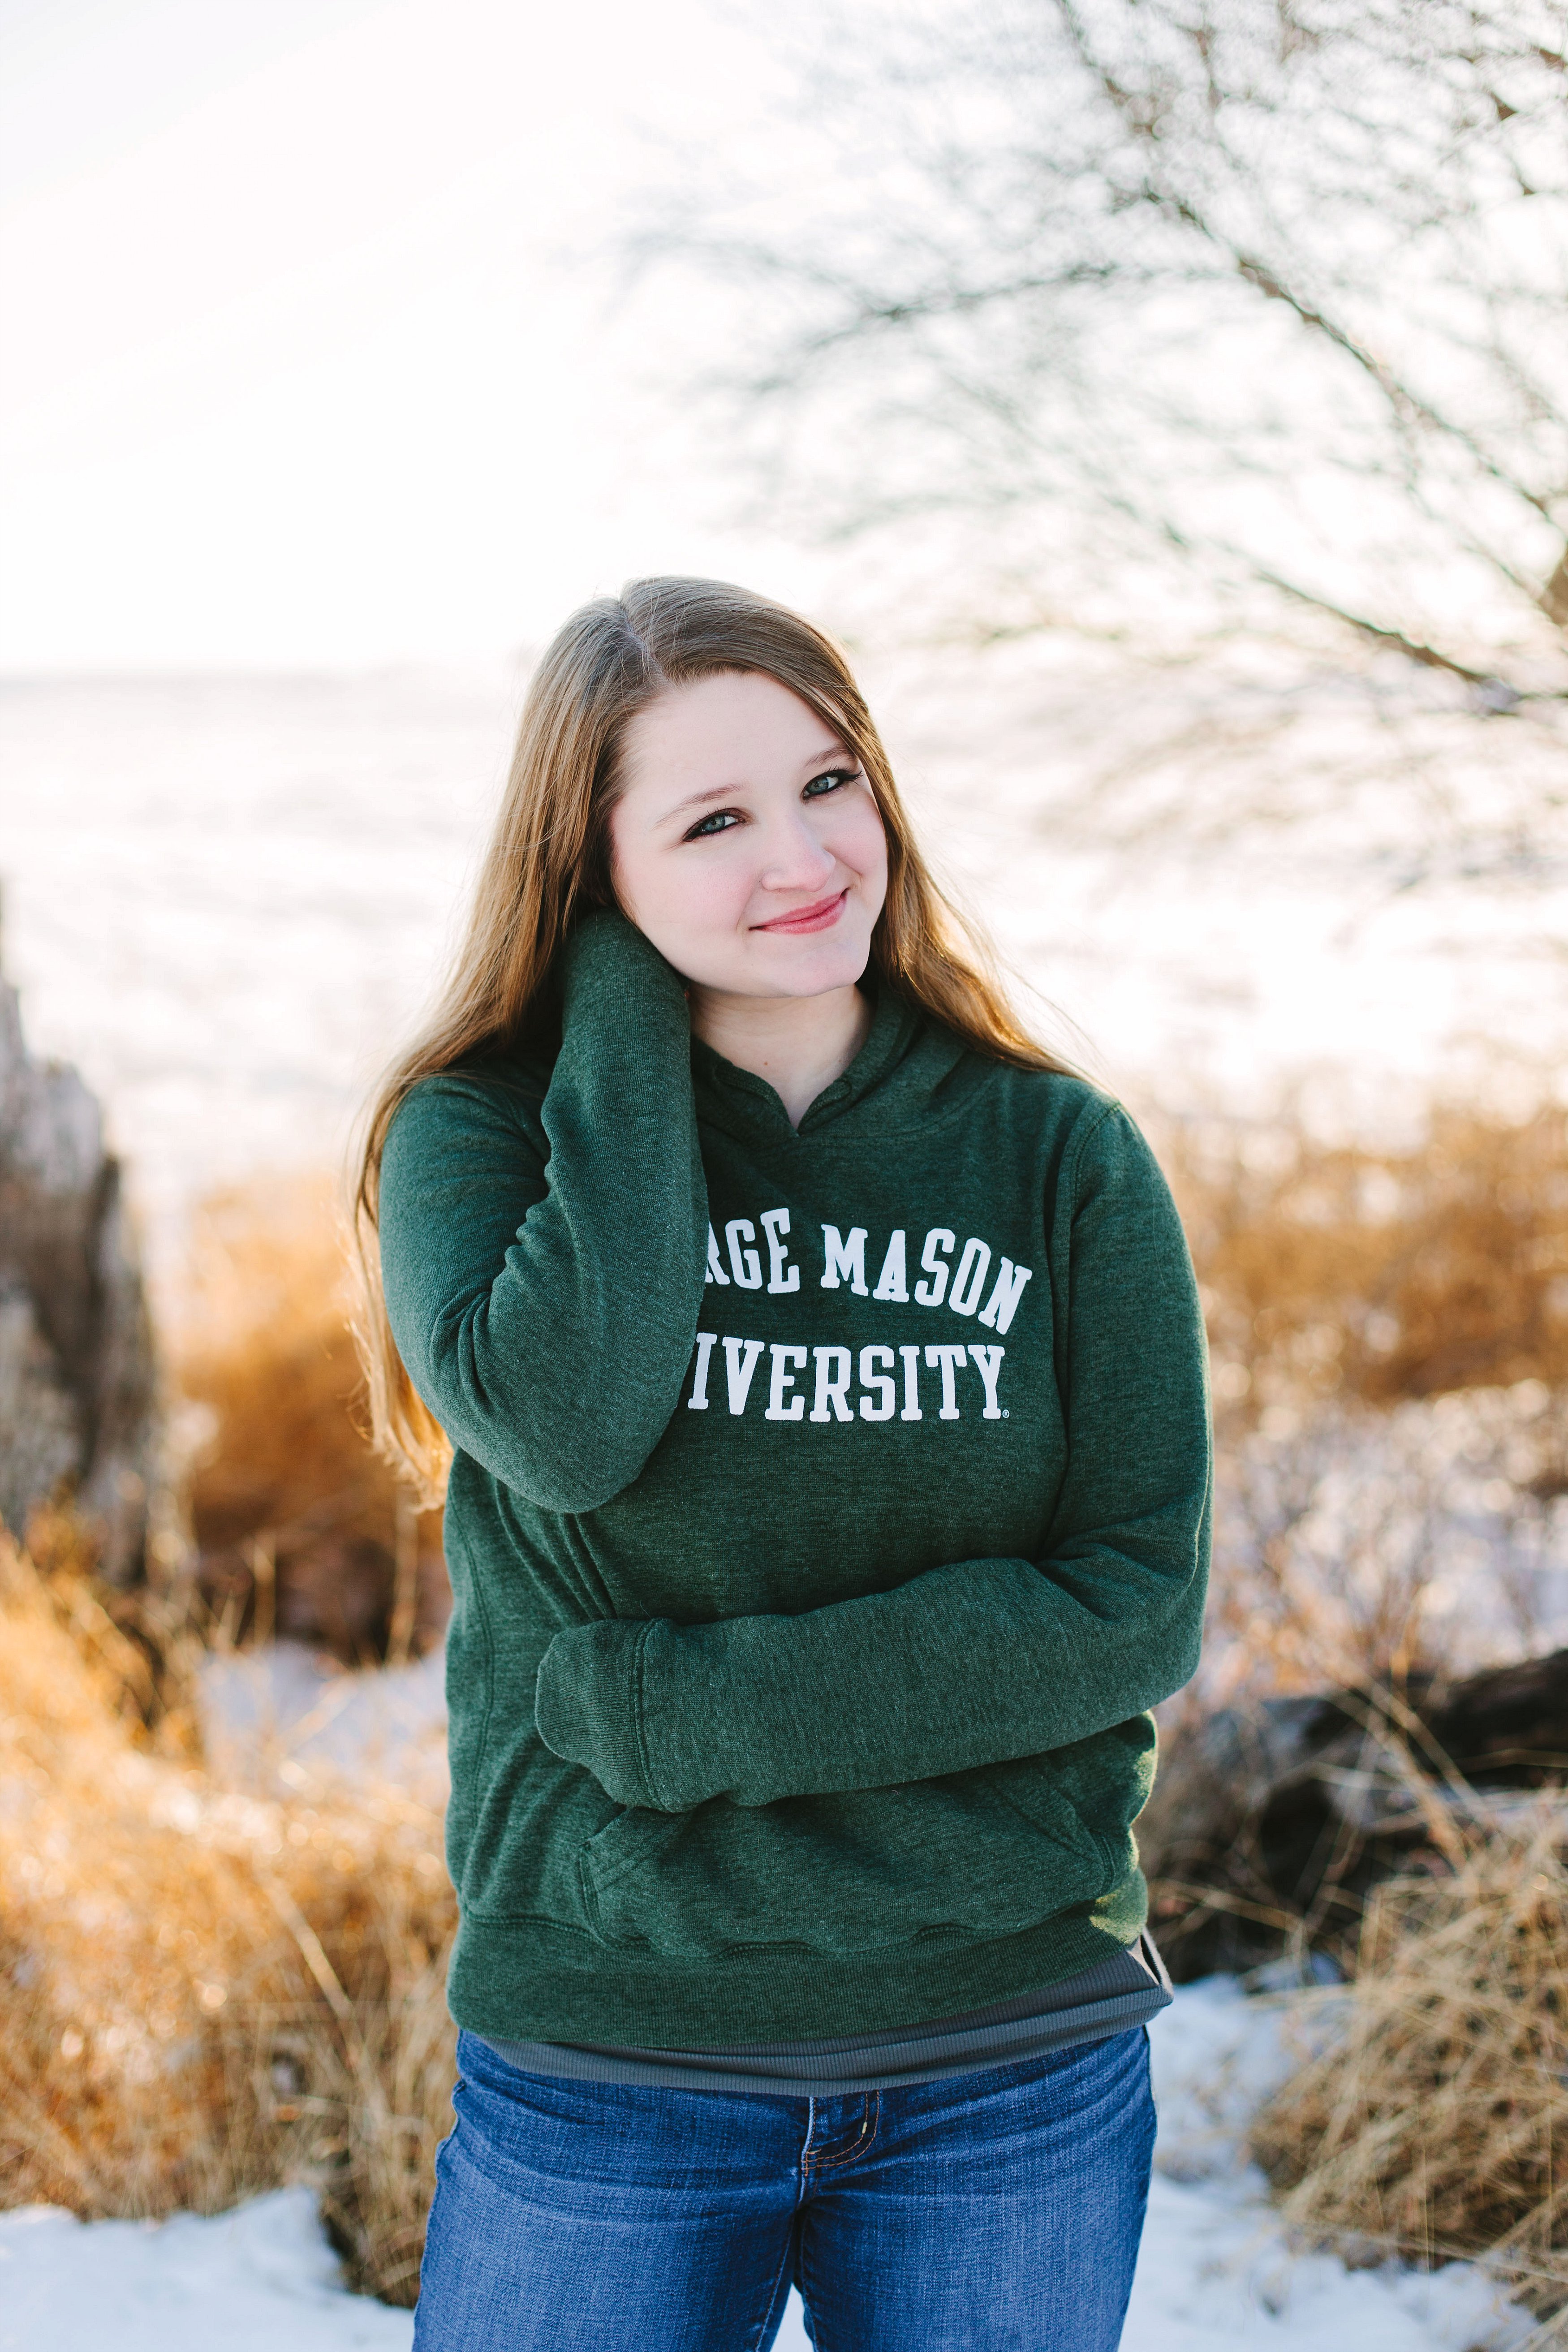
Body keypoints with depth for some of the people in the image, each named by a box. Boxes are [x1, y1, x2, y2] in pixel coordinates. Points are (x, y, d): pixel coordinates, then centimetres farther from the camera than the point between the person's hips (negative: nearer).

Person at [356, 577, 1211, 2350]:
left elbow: (1140, 1607, -8)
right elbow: (566, 1422, -23)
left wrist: (668, 1701, -15)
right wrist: (627, 1023, -12)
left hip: (1018, 2079, 1)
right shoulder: (480, 1131, -3)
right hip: (605, 2076, -1)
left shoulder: (1060, 1157, -1)